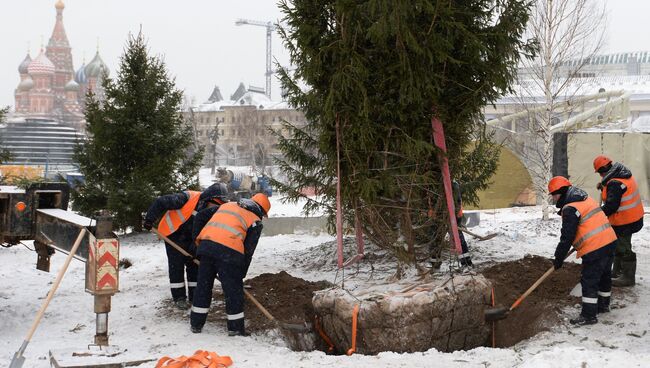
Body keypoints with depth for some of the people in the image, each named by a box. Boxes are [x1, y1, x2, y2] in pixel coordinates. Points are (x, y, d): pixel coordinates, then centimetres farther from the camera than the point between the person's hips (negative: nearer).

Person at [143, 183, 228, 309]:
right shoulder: (188, 198, -31)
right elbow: (160, 202, -27)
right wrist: (149, 220, -22)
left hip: (189, 238, 5)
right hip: (172, 233, -5)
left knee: (194, 264, 5)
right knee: (176, 265, -3)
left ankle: (195, 296, 16)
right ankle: (179, 297, 6)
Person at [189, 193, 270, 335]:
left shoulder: (228, 205, 28)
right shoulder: (256, 222, 13)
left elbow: (201, 216, 22)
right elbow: (248, 250, 6)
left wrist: (197, 238, 25)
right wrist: (241, 274, 13)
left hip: (206, 244, 5)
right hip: (228, 251, -5)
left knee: (203, 285, 16)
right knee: (234, 290, 8)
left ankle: (196, 323, 25)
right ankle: (235, 328, 15)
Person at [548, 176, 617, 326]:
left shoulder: (570, 209, -15)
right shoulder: (586, 199, 14)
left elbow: (567, 237, -16)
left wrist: (559, 259, -6)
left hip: (595, 249, -10)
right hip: (610, 241, 10)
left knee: (589, 281, -2)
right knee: (604, 275, 23)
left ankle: (589, 315, 2)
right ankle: (603, 304, 39)